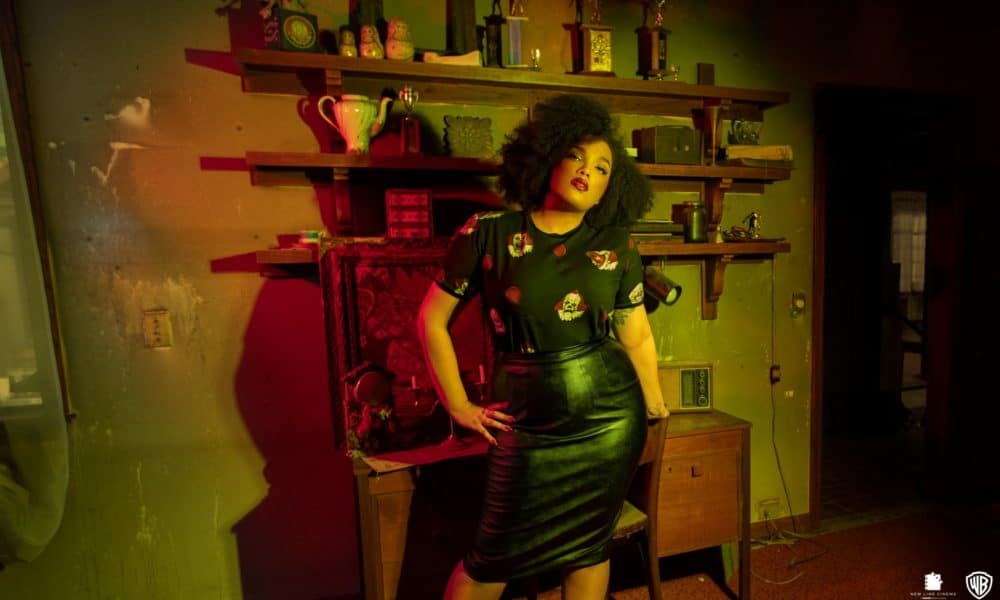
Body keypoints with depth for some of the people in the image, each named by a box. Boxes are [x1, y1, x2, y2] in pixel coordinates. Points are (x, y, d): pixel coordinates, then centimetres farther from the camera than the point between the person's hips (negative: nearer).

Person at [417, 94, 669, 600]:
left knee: (588, 547, 16)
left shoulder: (617, 246, 0)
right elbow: (431, 320, -2)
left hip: (609, 418, 3)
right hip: (528, 421, -2)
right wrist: (459, 407, -1)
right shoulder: (486, 234, -6)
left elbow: (636, 334, 8)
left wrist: (653, 405, 15)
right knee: (494, 558, 9)